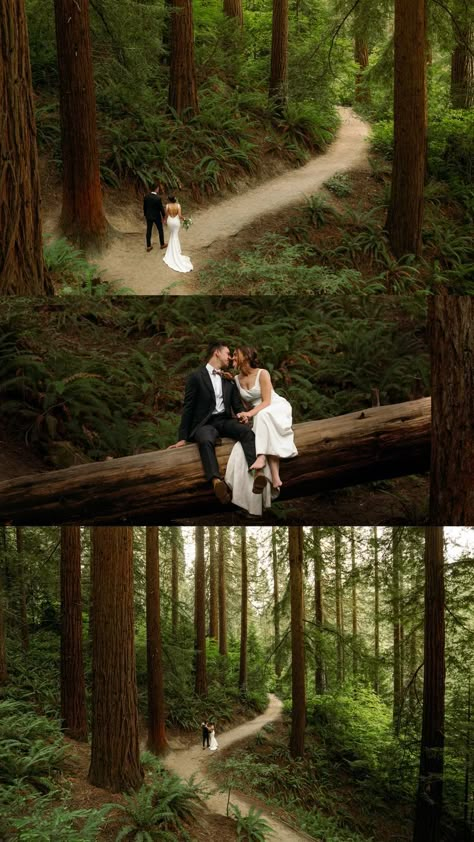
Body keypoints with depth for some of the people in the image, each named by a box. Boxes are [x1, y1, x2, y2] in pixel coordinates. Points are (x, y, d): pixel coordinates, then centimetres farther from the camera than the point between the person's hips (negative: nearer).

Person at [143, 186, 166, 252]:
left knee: (148, 231, 12)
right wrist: (164, 216, 0)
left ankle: (148, 246, 17)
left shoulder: (146, 196, -10)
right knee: (160, 230, 17)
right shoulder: (158, 198, -25)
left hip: (148, 216, 4)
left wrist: (145, 214, 16)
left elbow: (144, 206, 1)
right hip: (157, 217, -4)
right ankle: (162, 244, 30)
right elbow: (161, 208, -15)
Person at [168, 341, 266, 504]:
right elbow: (188, 408, 2)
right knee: (206, 440, -39)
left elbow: (237, 404, 19)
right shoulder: (196, 377, 5)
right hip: (205, 423, -4)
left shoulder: (229, 379, 21)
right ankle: (217, 482, -63)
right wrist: (183, 438, -2)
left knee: (247, 431, -29)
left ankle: (257, 473, -50)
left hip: (225, 420, 4)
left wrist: (243, 415, -6)